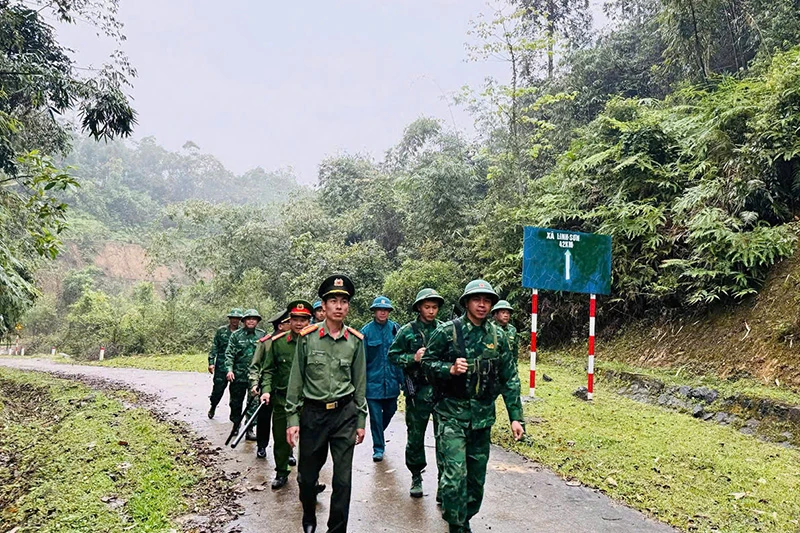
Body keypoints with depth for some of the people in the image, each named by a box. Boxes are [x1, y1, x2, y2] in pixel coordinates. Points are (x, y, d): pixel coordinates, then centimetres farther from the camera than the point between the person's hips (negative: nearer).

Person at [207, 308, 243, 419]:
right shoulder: (221, 330, 2)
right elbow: (214, 347, 4)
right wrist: (211, 362, -4)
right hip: (221, 366, -1)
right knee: (218, 388, 5)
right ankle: (213, 407, 32)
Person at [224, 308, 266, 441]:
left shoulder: (263, 335, 3)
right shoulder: (236, 335, 1)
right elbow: (229, 354, -1)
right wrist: (229, 369, -13)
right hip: (238, 375, 1)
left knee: (253, 403, -2)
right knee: (236, 401, 13)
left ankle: (250, 429, 5)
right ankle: (236, 424, 34)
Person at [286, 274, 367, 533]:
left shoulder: (356, 340, -1)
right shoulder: (307, 336, -5)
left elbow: (360, 383, 6)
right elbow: (296, 380, -1)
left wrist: (361, 420, 6)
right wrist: (292, 418, -4)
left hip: (345, 414, 1)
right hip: (313, 413, 0)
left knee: (343, 479, 3)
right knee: (307, 475, 12)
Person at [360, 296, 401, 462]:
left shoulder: (395, 328, -1)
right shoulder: (366, 331, -7)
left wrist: (401, 377, 3)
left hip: (391, 380, 3)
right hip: (373, 380, -3)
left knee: (390, 411, 16)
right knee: (375, 416, 3)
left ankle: (379, 434, 45)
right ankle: (378, 448, 20)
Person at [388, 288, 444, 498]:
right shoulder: (407, 331, 0)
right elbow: (393, 355, 2)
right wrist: (413, 358, -12)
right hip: (417, 392, 0)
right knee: (415, 436, 11)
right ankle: (416, 477, 30)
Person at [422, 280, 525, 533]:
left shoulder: (497, 336, 3)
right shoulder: (448, 331, -6)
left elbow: (510, 378, 6)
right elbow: (427, 362, 0)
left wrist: (515, 416, 2)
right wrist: (450, 369, -20)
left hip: (483, 416, 4)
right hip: (452, 414, -4)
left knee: (477, 475, 13)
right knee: (455, 474, -10)